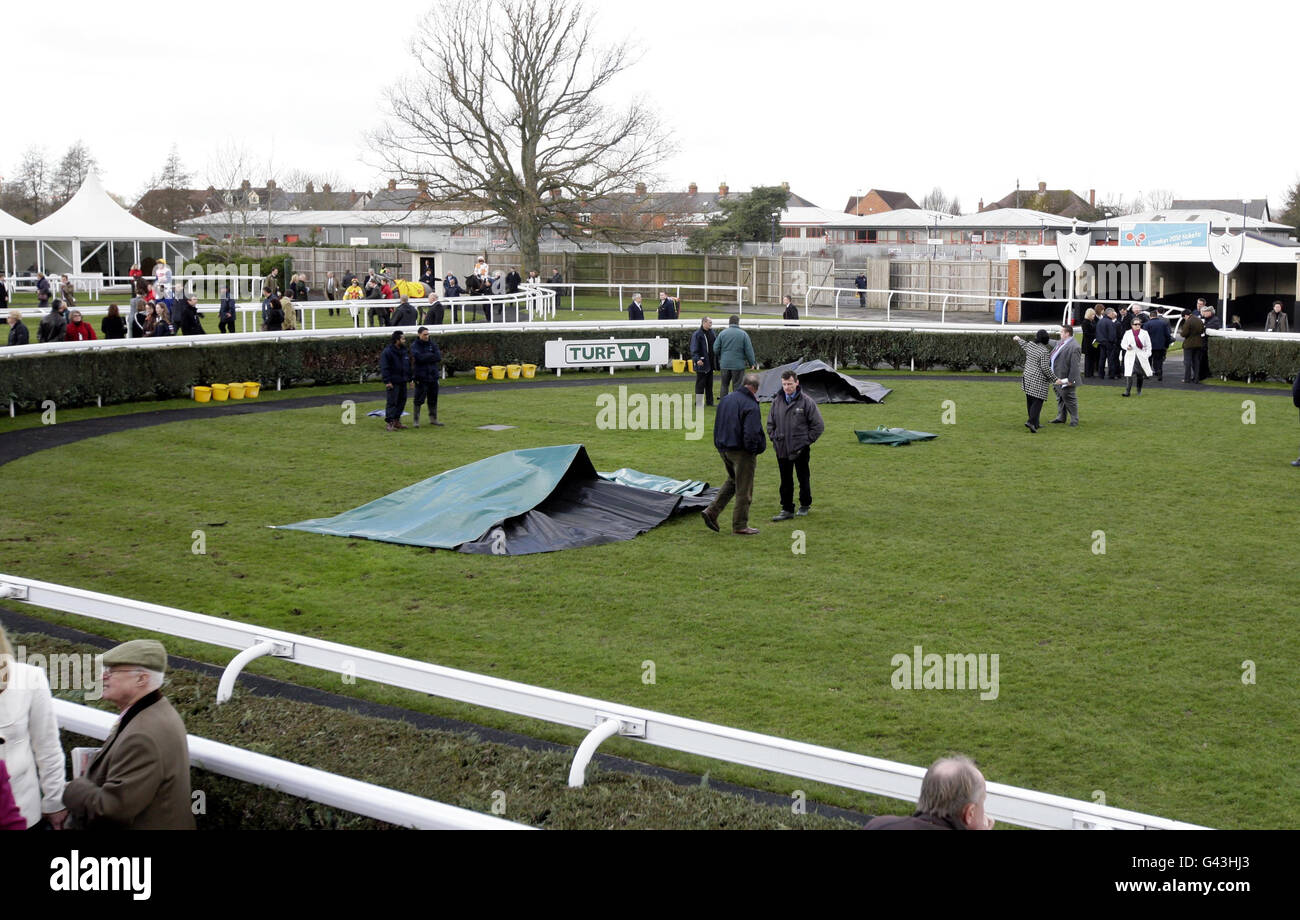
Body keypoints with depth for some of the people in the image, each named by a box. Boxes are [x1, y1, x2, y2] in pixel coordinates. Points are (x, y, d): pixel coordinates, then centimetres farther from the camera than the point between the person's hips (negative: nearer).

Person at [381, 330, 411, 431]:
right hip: (393, 383, -8)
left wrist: (410, 378, 14)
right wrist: (387, 381, -20)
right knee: (392, 402, -8)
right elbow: (384, 368, -15)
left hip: (403, 381, 8)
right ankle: (390, 423, -6)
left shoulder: (404, 351, 13)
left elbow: (408, 366, 21)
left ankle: (397, 421, 20)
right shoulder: (388, 352, -11)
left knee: (402, 401, 10)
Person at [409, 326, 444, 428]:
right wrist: (432, 356, -10)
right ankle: (416, 420, 3)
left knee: (433, 399, 12)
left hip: (433, 375, 5)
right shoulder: (415, 346, -4)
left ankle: (433, 419, 23)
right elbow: (419, 357, -20)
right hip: (421, 377, -5)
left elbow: (438, 357, -3)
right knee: (419, 399, -4)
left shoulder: (432, 344, 8)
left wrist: (426, 357, -12)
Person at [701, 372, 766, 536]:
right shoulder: (751, 406, -19)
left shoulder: (725, 399, 6)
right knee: (744, 489, 4)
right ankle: (740, 526, 11)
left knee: (732, 481, 24)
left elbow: (717, 426, 14)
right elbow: (751, 433, -21)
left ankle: (712, 511, 12)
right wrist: (753, 450, -9)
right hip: (742, 452, -8)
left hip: (724, 450, 8)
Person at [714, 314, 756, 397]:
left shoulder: (722, 333, -1)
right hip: (738, 365, -2)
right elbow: (749, 350, -4)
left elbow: (716, 349, 1)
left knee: (724, 386, 11)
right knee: (737, 387, 1)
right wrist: (752, 363, 7)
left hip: (725, 364, 2)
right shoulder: (743, 334, -5)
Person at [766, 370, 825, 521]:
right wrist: (774, 438, 7)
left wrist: (807, 441, -5)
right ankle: (787, 509, 11)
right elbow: (770, 423, 18)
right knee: (785, 481, 6)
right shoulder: (777, 401, 4)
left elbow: (818, 425, -2)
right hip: (782, 449, 3)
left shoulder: (806, 401, -8)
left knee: (803, 478, 10)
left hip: (800, 450, -3)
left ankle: (805, 505, 27)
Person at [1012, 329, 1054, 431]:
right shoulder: (1043, 351, -16)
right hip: (1039, 380, -7)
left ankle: (1035, 424, 22)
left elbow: (1023, 345, 29)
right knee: (1037, 401, -6)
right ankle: (1031, 422, -19)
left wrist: (1018, 339, 51)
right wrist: (1054, 379, -9)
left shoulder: (1030, 345, 3)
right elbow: (1045, 368, -19)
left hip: (1027, 378, 7)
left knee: (1030, 402, 13)